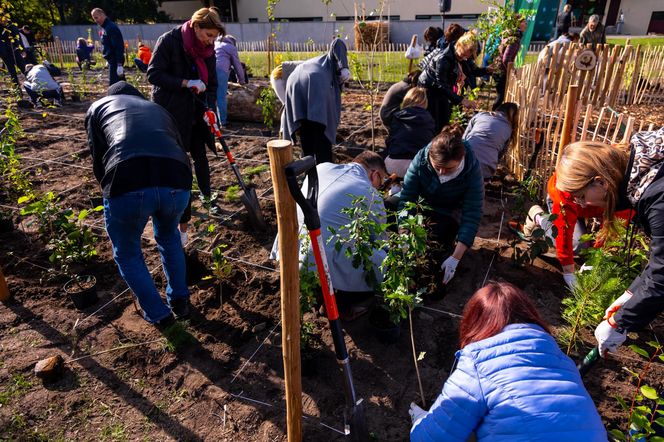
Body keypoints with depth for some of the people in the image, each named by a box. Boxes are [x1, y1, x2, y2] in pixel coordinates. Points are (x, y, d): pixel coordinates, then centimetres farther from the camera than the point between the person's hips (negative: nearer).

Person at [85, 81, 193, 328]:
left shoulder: (99, 106, 30)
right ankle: (180, 302, 43)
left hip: (127, 186, -2)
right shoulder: (158, 109, 37)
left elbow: (98, 162, 20)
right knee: (169, 239, 34)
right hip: (177, 184, 3)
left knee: (127, 254, 26)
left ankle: (158, 315, 35)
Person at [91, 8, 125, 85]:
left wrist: (119, 65, -24)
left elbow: (119, 47, -20)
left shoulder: (111, 27, -14)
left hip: (115, 61, -10)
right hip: (111, 61, 10)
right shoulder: (105, 28, 17)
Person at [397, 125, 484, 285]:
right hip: (425, 206, 3)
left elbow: (472, 214, -29)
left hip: (450, 214, -2)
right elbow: (406, 199, -27)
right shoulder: (421, 159, -27)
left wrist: (455, 258, -35)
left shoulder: (471, 169, -30)